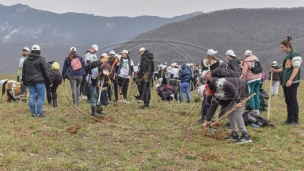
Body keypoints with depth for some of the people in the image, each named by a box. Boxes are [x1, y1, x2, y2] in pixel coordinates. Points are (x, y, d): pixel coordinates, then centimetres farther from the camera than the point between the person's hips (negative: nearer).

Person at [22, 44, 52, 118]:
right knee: (41, 97, -1)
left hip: (29, 81, 6)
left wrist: (25, 82, 23)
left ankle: (33, 113, 12)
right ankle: (39, 113, -6)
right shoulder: (41, 59, -6)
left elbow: (23, 72, 16)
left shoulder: (26, 60, 12)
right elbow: (46, 72, -6)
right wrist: (49, 82, 0)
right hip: (39, 81, -6)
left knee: (32, 97, 10)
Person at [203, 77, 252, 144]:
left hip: (241, 90, -10)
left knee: (236, 113, -13)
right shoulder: (215, 94, 14)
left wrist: (237, 100, -26)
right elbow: (212, 107, 22)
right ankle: (234, 135, 12)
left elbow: (231, 86, -26)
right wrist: (208, 120, 27)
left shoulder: (216, 83, -17)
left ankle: (245, 136, -9)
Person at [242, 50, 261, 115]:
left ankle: (253, 110, -5)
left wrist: (244, 80, -2)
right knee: (256, 94, 12)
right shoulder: (256, 59, 9)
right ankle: (257, 110, 15)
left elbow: (244, 72, -14)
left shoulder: (246, 62, -8)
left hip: (251, 80, -6)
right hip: (258, 78, 6)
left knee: (251, 95, 0)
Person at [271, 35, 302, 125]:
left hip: (292, 82, -9)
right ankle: (289, 119, 18)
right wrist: (276, 71, 17)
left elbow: (296, 68, -18)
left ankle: (295, 120, 0)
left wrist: (290, 80, -25)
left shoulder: (295, 54, -9)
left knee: (293, 101, -6)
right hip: (285, 82, 9)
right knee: (288, 101, 11)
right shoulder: (288, 55, 19)